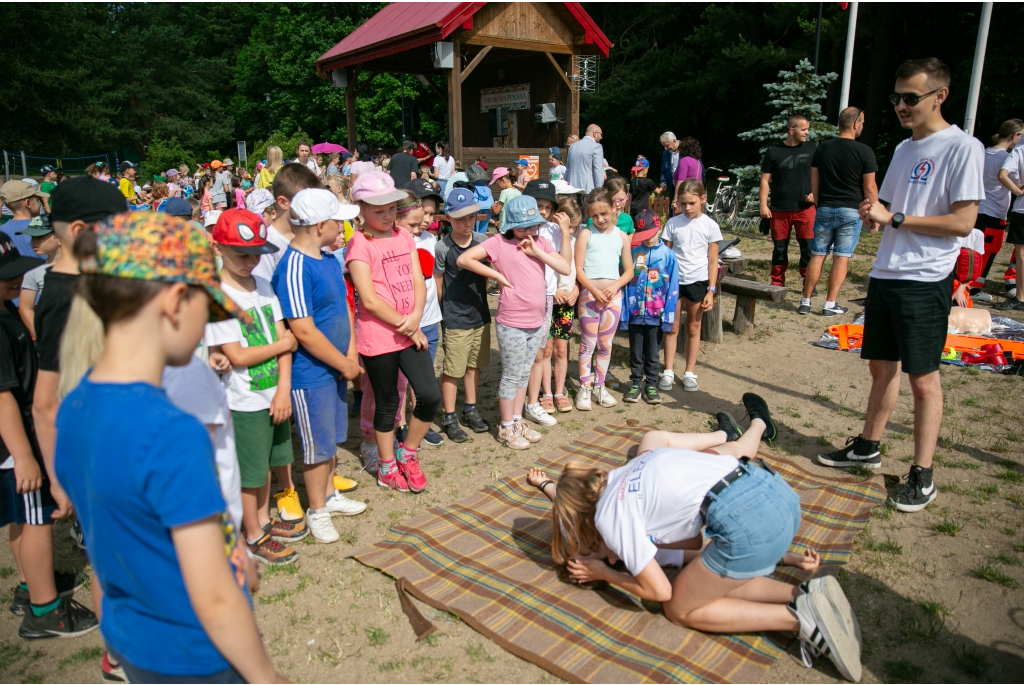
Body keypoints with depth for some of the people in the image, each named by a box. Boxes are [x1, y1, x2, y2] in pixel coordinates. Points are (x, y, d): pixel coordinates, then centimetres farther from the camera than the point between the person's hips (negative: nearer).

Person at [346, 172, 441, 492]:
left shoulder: (404, 236, 9)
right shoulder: (359, 243, -11)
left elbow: (418, 281, 4)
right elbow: (369, 299, -18)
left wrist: (416, 317, -14)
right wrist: (404, 325, -13)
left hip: (410, 331, 5)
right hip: (378, 337, -5)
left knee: (431, 396, -1)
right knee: (388, 404, 9)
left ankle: (407, 454, 25)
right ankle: (387, 468, 30)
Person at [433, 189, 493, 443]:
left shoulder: (482, 240, -2)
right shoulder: (442, 248, -14)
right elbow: (437, 283, -4)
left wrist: (479, 298, 12)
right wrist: (450, 308, 2)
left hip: (481, 315, 5)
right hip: (455, 320, -5)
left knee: (474, 365, 17)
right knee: (452, 371, 5)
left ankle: (470, 410, 33)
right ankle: (450, 418, 18)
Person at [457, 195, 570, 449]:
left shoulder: (540, 242, 7)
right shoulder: (500, 242, -9)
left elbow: (566, 269, -1)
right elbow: (463, 259, -16)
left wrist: (538, 252, -11)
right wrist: (498, 275, -14)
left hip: (536, 323, 6)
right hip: (512, 325, -6)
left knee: (524, 374, 18)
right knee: (511, 376, 5)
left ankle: (518, 421, 33)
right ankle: (507, 428, 20)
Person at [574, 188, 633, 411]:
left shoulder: (621, 237, 6)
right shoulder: (586, 234, -2)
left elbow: (629, 271, 7)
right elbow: (578, 269, -7)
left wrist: (615, 286, -12)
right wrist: (594, 290, -18)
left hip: (613, 294, 3)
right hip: (589, 293, -3)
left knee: (606, 344, 10)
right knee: (588, 343, 1)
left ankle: (599, 386, 23)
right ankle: (584, 388, 12)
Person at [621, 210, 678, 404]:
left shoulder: (668, 255, -5)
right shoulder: (633, 253, -3)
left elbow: (672, 288, -3)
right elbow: (626, 282, 0)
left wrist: (668, 317, -6)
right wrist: (624, 313, -4)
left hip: (656, 315, -1)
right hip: (635, 313, 1)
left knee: (653, 354, 11)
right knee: (635, 353, 12)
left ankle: (651, 386, 24)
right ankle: (635, 384, 25)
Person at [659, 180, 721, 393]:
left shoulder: (710, 225, -3)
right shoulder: (673, 223, -2)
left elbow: (713, 261, 0)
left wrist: (711, 290, -4)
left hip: (698, 281, 0)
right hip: (674, 280, 1)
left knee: (693, 328, 10)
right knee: (672, 327, 6)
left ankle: (689, 373, 19)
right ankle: (668, 372, 14)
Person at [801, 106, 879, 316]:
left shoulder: (822, 148, 5)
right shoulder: (864, 151, -7)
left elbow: (814, 183, 10)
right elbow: (869, 188, -7)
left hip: (824, 210, 3)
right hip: (851, 211, -3)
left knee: (817, 256, 7)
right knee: (841, 258, 2)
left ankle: (805, 302, 8)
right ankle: (830, 304, 4)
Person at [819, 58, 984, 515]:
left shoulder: (963, 148, -8)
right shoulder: (904, 149, 16)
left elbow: (963, 222, -15)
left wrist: (894, 218, -16)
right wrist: (872, 212, -1)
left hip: (925, 281, -7)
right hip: (885, 274, 7)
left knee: (922, 376, -2)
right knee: (881, 365, 15)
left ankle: (922, 475, 8)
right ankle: (868, 447, 28)